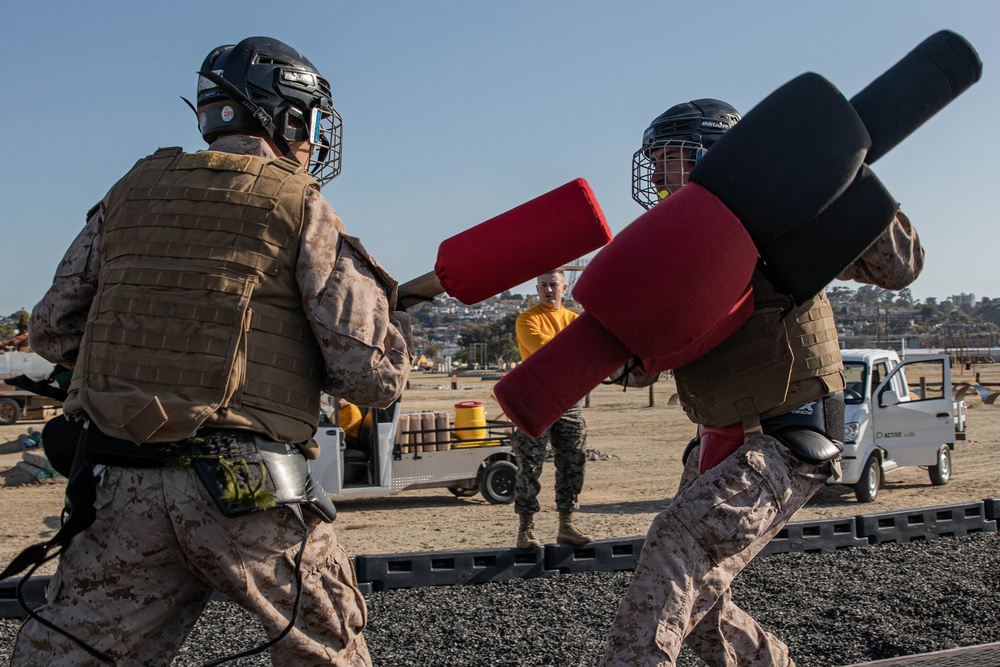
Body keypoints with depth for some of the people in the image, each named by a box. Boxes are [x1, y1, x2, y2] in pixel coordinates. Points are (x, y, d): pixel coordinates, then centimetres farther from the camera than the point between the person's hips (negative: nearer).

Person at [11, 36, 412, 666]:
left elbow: (53, 331, 15)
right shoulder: (301, 206, -1)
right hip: (253, 492, -3)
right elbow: (373, 374, -8)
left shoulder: (132, 190, 12)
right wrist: (395, 317, 13)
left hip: (120, 487, 4)